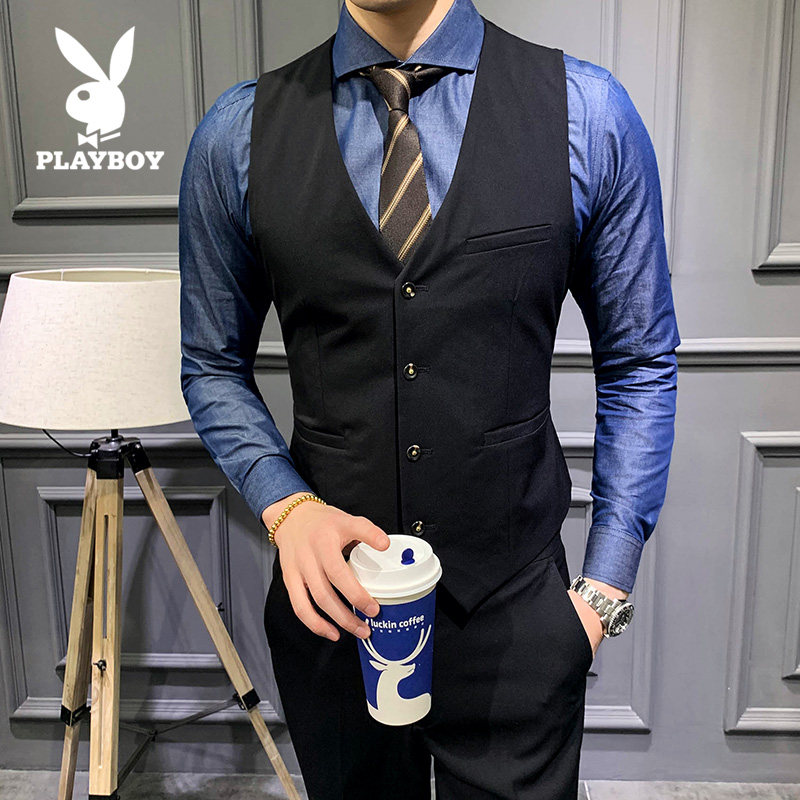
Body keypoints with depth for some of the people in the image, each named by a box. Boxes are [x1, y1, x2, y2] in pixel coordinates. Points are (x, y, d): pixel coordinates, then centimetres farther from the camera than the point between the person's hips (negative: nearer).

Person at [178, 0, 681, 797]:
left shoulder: (587, 112, -7)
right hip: (332, 599, 2)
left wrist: (605, 586, -3)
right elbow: (213, 365, 4)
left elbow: (638, 365, -1)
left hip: (515, 611, -1)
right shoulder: (238, 133, -4)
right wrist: (286, 507, -13)